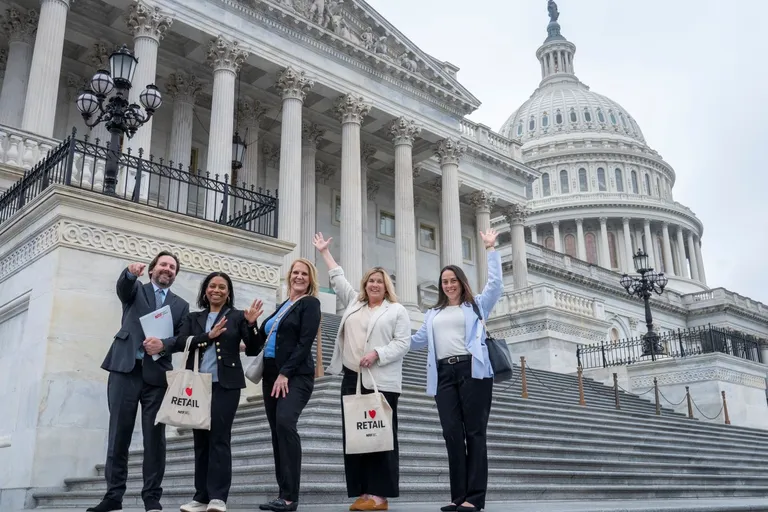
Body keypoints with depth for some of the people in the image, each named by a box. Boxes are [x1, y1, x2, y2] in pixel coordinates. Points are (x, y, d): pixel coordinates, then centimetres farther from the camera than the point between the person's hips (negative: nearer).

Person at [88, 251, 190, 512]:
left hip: (158, 374, 1)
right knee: (118, 433, 0)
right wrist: (131, 272, -32)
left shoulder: (181, 305, 18)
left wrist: (163, 344, -16)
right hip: (126, 368, -1)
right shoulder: (135, 291, 15)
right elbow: (122, 286, -9)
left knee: (155, 437, 0)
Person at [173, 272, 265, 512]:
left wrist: (251, 324, -17)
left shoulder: (237, 316, 7)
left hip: (225, 385, -3)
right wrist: (208, 336, -11)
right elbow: (180, 343, -1)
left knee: (219, 438, -8)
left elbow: (254, 347, -1)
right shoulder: (193, 318, 15)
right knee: (200, 439, 5)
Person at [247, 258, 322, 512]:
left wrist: (285, 374, -19)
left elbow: (305, 343, -12)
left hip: (295, 375, -8)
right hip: (271, 374, 8)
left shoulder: (310, 303, -1)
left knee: (285, 423, -25)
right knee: (277, 432, 5)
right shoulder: (282, 306, 20)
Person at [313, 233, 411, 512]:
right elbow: (338, 279, 28)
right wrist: (325, 252, 32)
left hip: (381, 381, -5)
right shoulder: (354, 303, 19)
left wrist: (377, 353, -15)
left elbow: (403, 343, -3)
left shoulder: (397, 310, 5)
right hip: (352, 378, 6)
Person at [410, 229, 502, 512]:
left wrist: (490, 249, 3)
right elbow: (417, 341, 31)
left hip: (472, 370, -4)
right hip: (445, 374, 4)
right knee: (452, 433, -3)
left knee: (474, 432, -5)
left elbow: (496, 284, 2)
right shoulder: (433, 314, 26)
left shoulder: (476, 305, 14)